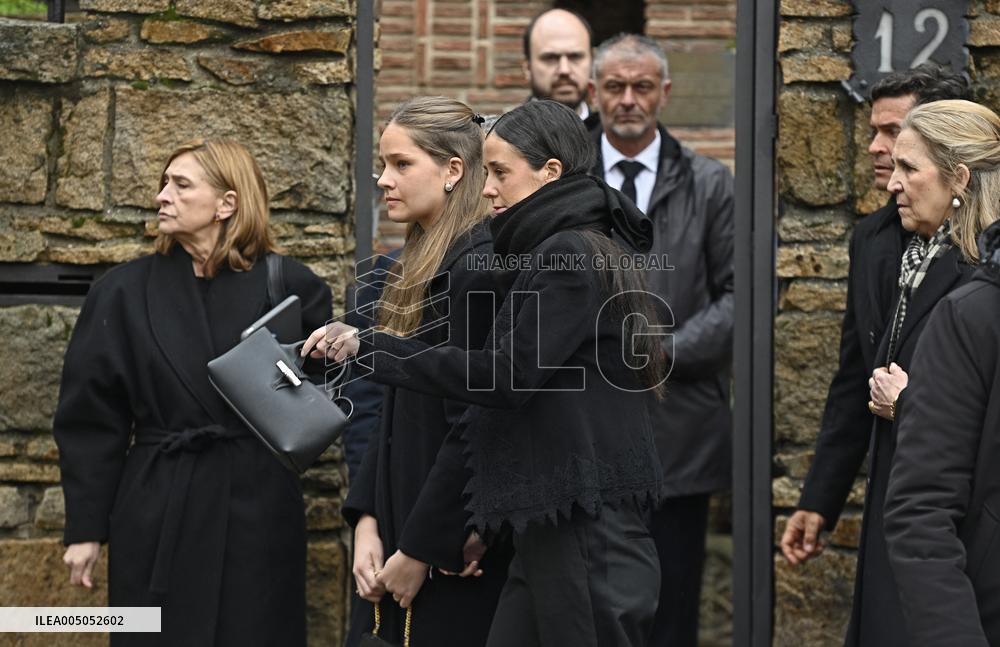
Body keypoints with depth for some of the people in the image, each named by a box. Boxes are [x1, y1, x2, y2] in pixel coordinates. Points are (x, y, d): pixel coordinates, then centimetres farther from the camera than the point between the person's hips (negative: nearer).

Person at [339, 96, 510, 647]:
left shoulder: (478, 268, -15)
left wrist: (419, 550, -14)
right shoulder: (421, 263, 12)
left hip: (455, 557, -8)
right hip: (400, 529, 8)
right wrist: (366, 521, 5)